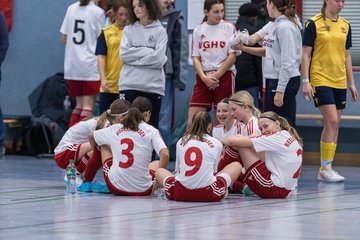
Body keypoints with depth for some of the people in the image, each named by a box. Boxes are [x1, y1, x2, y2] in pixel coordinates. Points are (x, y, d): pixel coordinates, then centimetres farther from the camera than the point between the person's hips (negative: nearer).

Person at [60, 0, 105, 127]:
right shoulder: (98, 12, -8)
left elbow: (64, 38, 10)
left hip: (72, 65, 5)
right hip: (90, 64, -5)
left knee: (79, 105, 16)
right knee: (88, 106, -1)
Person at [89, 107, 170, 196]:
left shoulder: (115, 129, 8)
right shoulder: (151, 131, -1)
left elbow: (91, 136, 25)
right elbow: (165, 155, -15)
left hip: (116, 188, 1)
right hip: (142, 190, -1)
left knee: (104, 145, 27)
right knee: (157, 163, 34)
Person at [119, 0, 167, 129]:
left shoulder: (160, 31, 3)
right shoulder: (128, 30, 10)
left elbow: (158, 59, -8)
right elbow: (124, 54, -3)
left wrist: (134, 58, -5)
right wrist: (148, 51, -8)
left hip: (153, 87, -1)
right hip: (129, 85, 2)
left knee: (151, 127, 4)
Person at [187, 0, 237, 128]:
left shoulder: (229, 27, 1)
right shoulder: (198, 30, 7)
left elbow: (232, 56, -3)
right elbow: (196, 58, 6)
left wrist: (216, 76, -9)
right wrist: (204, 77, -10)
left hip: (224, 75, -2)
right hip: (203, 77, 2)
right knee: (192, 122, -6)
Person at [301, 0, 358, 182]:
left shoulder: (345, 26, 11)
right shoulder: (314, 24, -5)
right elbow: (306, 54, -5)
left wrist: (352, 83, 14)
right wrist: (305, 81, -11)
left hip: (339, 81, 6)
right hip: (320, 80, -6)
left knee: (334, 125, 6)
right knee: (331, 121, -14)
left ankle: (326, 168, 12)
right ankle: (325, 168, -7)